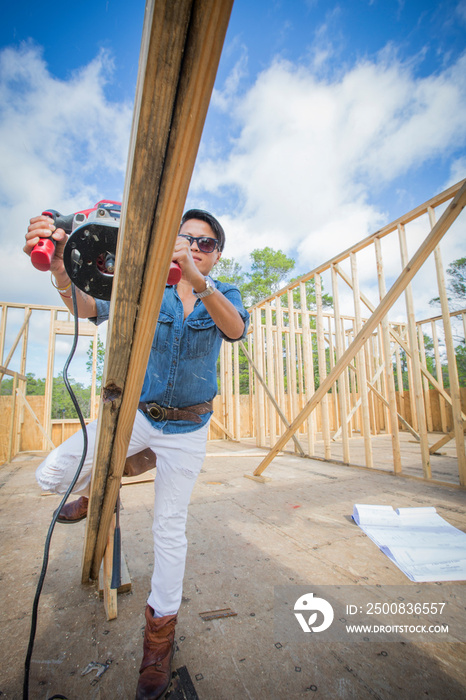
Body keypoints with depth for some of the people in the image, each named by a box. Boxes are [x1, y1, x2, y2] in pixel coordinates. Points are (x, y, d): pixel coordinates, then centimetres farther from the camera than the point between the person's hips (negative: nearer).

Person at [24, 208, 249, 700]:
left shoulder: (223, 295, -4)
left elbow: (236, 329, -29)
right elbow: (93, 309, -17)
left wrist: (199, 282, -47)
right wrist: (62, 272, -39)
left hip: (187, 427, -1)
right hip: (137, 413, 2)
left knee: (169, 528, 8)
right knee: (51, 475, -7)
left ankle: (160, 629, 32)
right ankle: (97, 493, 28)